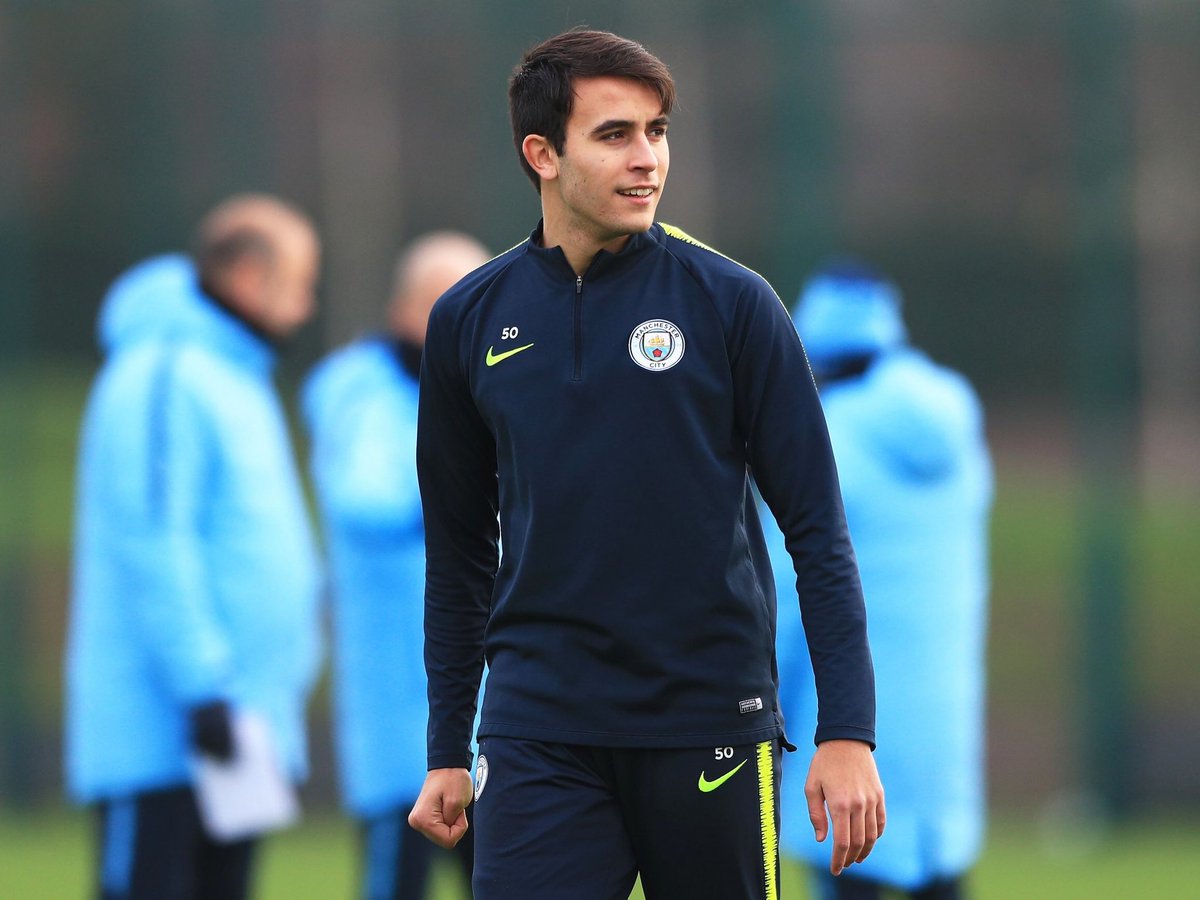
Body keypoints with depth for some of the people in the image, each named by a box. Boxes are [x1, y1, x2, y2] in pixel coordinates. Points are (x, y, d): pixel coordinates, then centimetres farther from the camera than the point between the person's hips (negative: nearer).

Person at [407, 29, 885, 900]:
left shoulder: (731, 303, -1)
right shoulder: (471, 320, 7)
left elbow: (816, 527, -1)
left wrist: (848, 731, -8)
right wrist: (447, 751, 14)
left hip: (709, 729, -1)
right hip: (539, 737, 1)